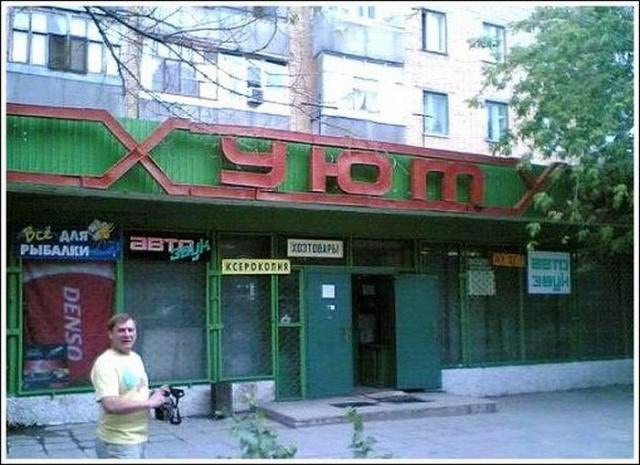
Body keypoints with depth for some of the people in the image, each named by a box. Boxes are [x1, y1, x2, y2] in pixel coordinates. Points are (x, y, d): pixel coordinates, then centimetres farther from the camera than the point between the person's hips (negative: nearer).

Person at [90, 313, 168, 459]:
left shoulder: (136, 358, 11)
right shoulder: (105, 363, -18)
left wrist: (156, 395, 1)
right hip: (118, 444, -9)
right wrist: (149, 402, -21)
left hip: (139, 440, 9)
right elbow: (110, 405, -30)